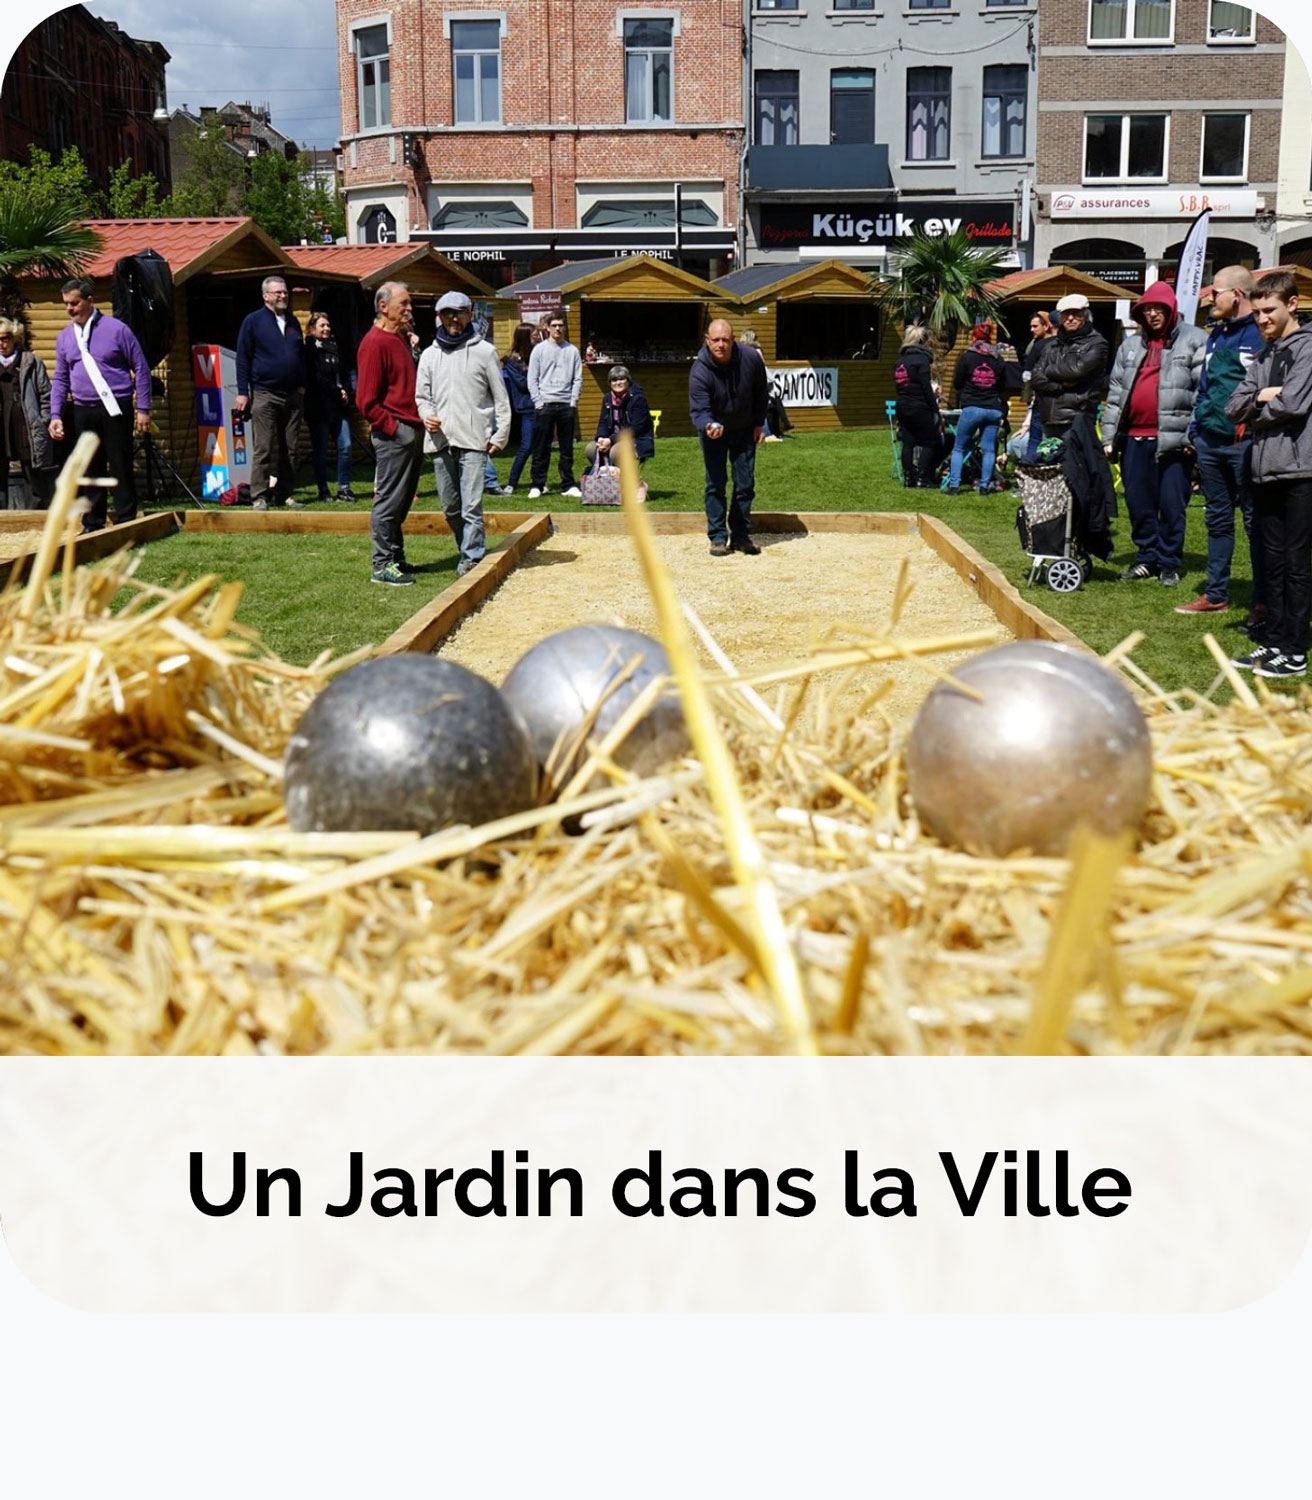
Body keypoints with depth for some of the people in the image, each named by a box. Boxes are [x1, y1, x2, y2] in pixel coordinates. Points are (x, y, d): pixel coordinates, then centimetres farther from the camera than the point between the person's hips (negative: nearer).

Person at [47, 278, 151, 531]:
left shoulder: (116, 329, -3)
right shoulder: (64, 337, 10)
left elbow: (141, 370, -1)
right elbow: (60, 379, 15)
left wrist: (143, 409, -6)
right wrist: (55, 415, 4)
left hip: (116, 410, -4)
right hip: (82, 412, 4)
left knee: (121, 469, -1)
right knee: (90, 470, 9)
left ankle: (125, 524, 5)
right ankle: (92, 525, 17)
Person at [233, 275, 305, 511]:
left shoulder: (293, 322, 15)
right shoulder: (253, 321, 0)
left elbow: (301, 356, 22)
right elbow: (242, 358, -2)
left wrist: (301, 385, 13)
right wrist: (243, 392, -7)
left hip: (292, 395, 5)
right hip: (264, 394, -5)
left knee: (290, 449, 5)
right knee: (263, 449, -6)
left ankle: (284, 494, 12)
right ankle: (259, 496, -3)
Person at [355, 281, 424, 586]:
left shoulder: (402, 338, 16)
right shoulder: (374, 343, -12)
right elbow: (366, 401, -16)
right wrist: (391, 427, -14)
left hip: (412, 432, 9)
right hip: (393, 433, -9)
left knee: (402, 501, 14)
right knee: (389, 500, -4)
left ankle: (397, 559, 22)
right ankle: (383, 566, 1)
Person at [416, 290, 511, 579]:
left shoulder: (484, 351, 5)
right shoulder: (430, 354, 14)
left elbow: (501, 398, 5)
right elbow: (421, 395, 16)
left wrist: (500, 435, -1)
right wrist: (426, 414, -6)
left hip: (474, 439, -4)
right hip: (440, 439, 4)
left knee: (471, 505, -11)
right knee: (449, 506, 9)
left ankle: (472, 558, -5)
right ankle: (468, 549, 25)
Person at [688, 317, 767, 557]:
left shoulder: (751, 358, -18)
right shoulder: (699, 371, -27)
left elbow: (760, 392, 0)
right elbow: (698, 409, -32)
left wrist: (759, 423, 2)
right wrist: (709, 426, -53)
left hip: (744, 429, 3)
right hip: (713, 431, -2)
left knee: (745, 483, 3)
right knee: (715, 483, -7)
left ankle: (741, 535, 12)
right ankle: (718, 537, 0)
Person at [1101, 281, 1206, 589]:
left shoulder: (1194, 341, 0)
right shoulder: (1132, 345, 17)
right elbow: (1116, 392, 17)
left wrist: (1194, 435, -12)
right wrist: (1109, 435, 10)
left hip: (1173, 440, -5)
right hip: (1134, 438, 5)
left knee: (1172, 505, 0)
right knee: (1139, 504, 10)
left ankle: (1169, 564, 11)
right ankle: (1146, 559, 23)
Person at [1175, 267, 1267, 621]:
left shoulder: (1261, 333, -8)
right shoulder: (1217, 334, 16)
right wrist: (1195, 430, 17)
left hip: (1245, 442, -8)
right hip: (1210, 442, 8)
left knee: (1255, 522, -1)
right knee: (1217, 519, 14)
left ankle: (1263, 602, 4)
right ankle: (1216, 595, 23)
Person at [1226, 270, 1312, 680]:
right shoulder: (1263, 357, 18)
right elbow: (1234, 409, 11)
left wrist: (1256, 412, 1)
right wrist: (1260, 396, -7)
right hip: (1266, 471, 7)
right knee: (1272, 560, 11)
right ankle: (1274, 641, 19)